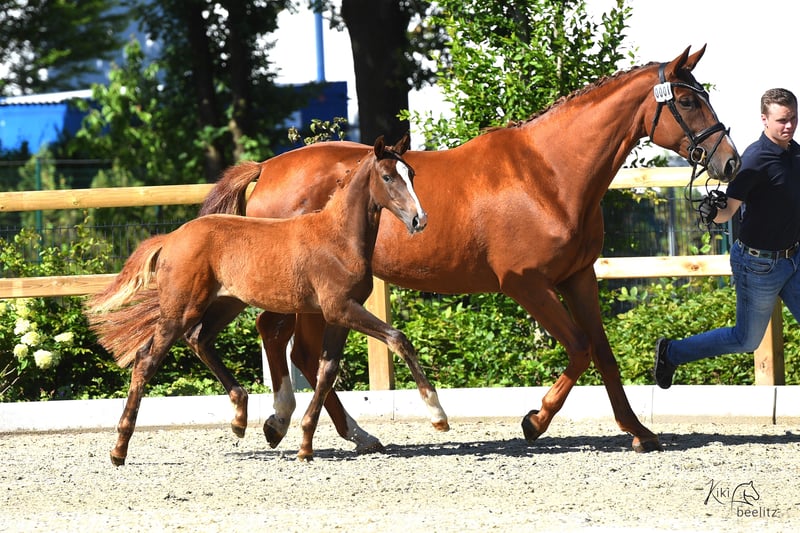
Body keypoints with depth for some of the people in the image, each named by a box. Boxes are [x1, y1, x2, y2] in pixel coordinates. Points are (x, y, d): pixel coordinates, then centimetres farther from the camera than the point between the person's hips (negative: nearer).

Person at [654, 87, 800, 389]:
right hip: (759, 263, -7)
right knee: (747, 340, 6)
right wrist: (713, 212, -45)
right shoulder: (755, 159, -22)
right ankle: (672, 353, 22)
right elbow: (729, 211, -26)